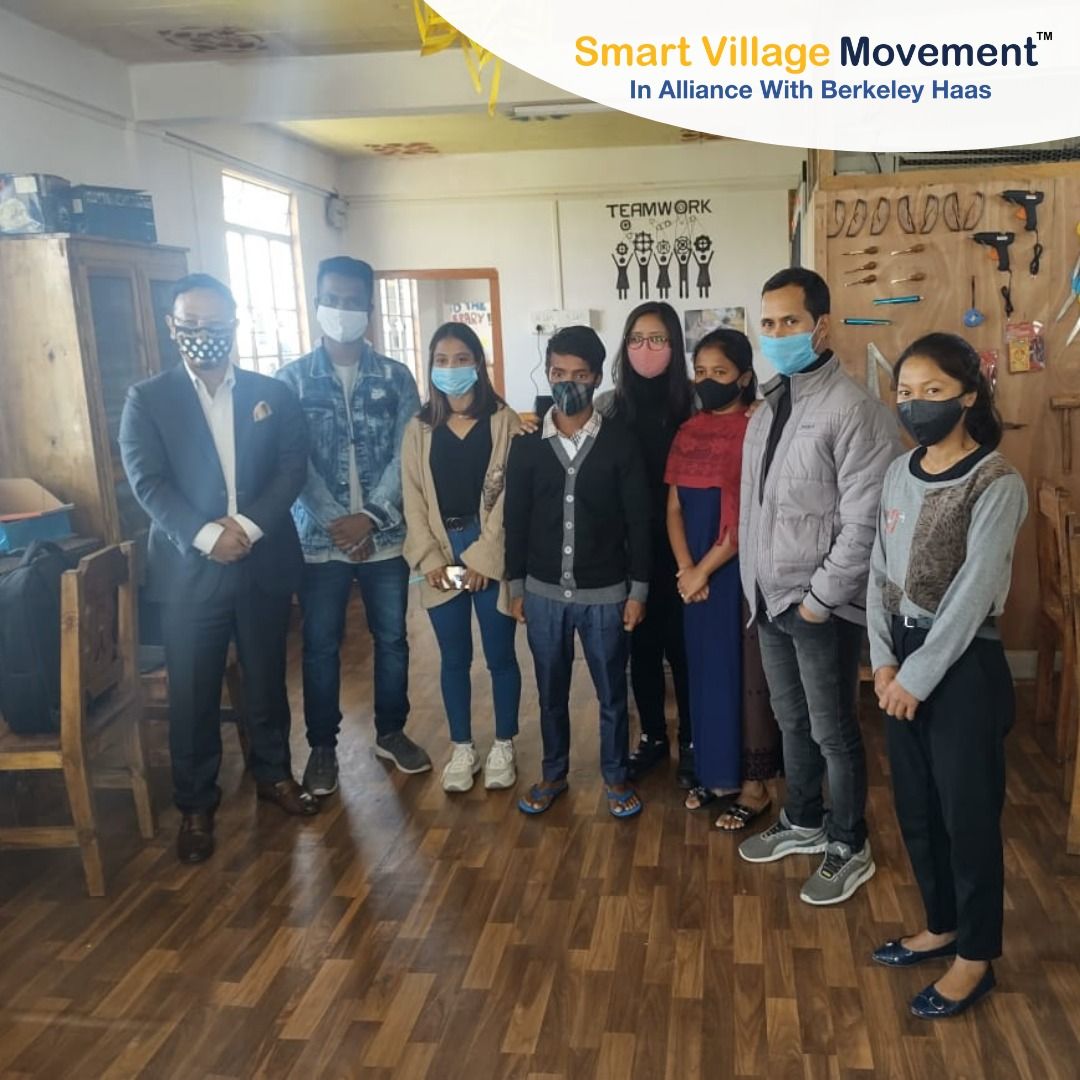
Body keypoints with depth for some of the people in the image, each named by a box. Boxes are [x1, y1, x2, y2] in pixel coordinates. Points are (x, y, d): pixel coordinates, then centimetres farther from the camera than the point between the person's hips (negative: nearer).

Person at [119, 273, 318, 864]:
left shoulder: (272, 393, 6)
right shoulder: (147, 399, 0)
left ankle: (273, 773, 35)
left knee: (267, 678, 15)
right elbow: (148, 481, -9)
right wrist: (205, 534, -22)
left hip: (264, 562, 2)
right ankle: (195, 804, 22)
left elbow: (293, 466, -3)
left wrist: (248, 526, -16)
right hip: (189, 568, -2)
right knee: (192, 693, 6)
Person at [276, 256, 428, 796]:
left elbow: (407, 455, -4)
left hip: (385, 536, 1)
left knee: (392, 638, 12)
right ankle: (322, 745, 24)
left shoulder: (395, 377, 2)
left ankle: (391, 732, 30)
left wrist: (370, 517, -15)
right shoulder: (292, 378, 0)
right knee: (320, 647, 8)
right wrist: (335, 523, -15)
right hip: (320, 539, -1)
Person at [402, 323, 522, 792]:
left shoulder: (503, 421, -2)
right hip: (441, 557, 3)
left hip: (492, 554, -2)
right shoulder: (419, 428, 7)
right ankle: (462, 748, 25)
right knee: (454, 658, 11)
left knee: (500, 655, 7)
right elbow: (413, 498, 3)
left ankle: (503, 746, 23)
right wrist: (431, 560, -8)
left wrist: (482, 557, -13)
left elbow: (510, 495, -8)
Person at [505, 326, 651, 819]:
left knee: (612, 693, 12)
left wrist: (638, 590, -6)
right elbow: (516, 522, 5)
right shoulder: (527, 446, -1)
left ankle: (615, 778, 30)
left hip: (605, 594, -2)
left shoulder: (620, 442, -7)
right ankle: (554, 774, 34)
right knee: (551, 693, 16)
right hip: (544, 593, 2)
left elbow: (639, 521, -5)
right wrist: (516, 587, 5)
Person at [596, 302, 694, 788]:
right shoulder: (608, 405, 2)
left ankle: (692, 743, 25)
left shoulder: (692, 403, -5)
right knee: (641, 645, 13)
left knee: (682, 645, 7)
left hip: (677, 546, -2)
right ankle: (653, 737, 32)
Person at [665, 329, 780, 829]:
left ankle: (754, 783, 17)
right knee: (705, 670, 13)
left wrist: (705, 569, -12)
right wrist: (686, 569, -7)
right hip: (696, 574, 6)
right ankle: (715, 772, 28)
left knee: (747, 674, 4)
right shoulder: (688, 432, 9)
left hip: (743, 570, -6)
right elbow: (674, 508, 6)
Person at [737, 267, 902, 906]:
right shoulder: (769, 406, 9)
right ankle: (803, 823, 39)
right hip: (771, 598, 8)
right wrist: (755, 584, 10)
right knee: (792, 722, 21)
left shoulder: (855, 409, -17)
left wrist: (821, 597, -18)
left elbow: (865, 522, -20)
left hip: (823, 604, -7)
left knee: (834, 732, 7)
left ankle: (850, 850, 25)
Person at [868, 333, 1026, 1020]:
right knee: (916, 803, 17)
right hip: (904, 655, 7)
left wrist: (919, 675, -16)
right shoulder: (900, 473, 6)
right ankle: (942, 925, 37)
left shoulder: (997, 484, -15)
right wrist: (884, 659, -2)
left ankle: (976, 957, 25)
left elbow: (972, 594, -18)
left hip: (964, 665, -7)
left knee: (969, 811, 6)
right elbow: (880, 570, 7)